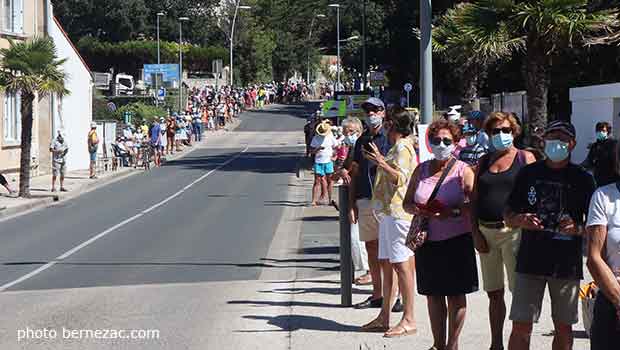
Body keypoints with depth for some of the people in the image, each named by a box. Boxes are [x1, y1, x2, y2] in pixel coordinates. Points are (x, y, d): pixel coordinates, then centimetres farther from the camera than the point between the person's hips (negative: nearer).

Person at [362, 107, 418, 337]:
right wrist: (379, 160, 31)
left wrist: (382, 163, -34)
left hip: (398, 213, -11)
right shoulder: (396, 147, 21)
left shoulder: (403, 147, -11)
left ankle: (409, 320, -7)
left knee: (401, 265, -9)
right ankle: (384, 318, 15)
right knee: (385, 264, 11)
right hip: (388, 212, 11)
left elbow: (400, 178, -23)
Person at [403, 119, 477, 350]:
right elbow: (407, 203, 12)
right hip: (427, 240, 4)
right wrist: (417, 210, -9)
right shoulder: (421, 170, 10)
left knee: (455, 295, 3)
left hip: (456, 240, -4)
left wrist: (453, 212, -24)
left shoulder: (463, 171, -3)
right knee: (433, 294, 9)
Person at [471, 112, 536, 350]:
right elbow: (474, 200, 12)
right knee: (494, 293, 12)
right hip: (486, 232, 5)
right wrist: (475, 232, 2)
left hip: (513, 231, -5)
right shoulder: (484, 162, 14)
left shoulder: (525, 158, 2)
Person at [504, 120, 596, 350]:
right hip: (530, 261, 0)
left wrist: (577, 228, -18)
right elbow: (508, 217, 9)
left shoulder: (582, 178, 1)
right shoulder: (529, 174, 5)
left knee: (564, 327, 8)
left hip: (567, 263, 0)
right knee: (521, 326, -2)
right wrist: (521, 220, -13)